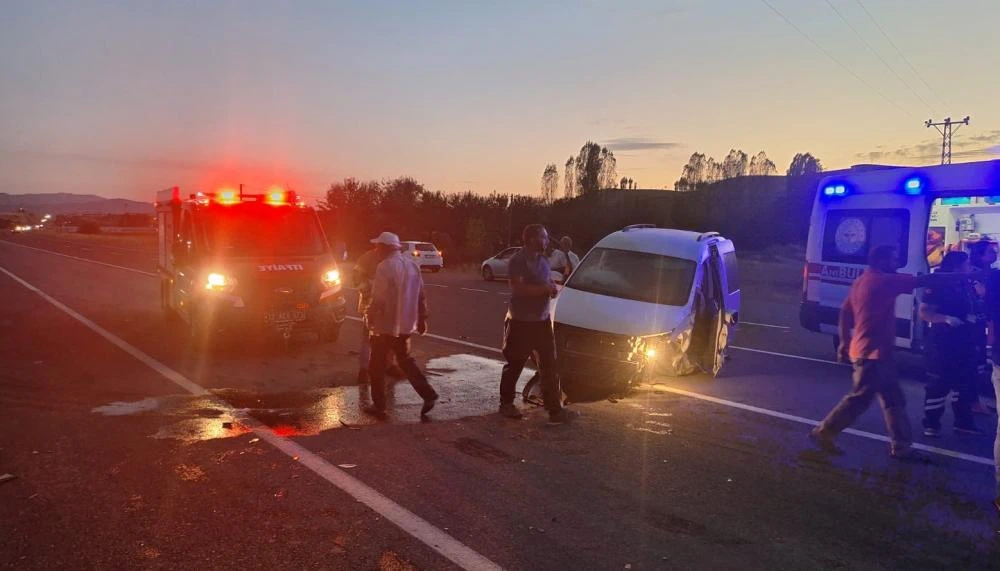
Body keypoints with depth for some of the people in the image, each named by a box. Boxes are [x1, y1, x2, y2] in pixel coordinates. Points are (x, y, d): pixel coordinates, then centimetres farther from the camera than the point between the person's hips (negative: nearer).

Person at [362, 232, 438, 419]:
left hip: (386, 324, -7)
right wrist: (422, 319, 16)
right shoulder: (412, 265, 9)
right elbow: (420, 296, 11)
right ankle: (428, 395, 7)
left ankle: (379, 406, 12)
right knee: (405, 360, 19)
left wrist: (370, 317, -6)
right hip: (406, 324, 7)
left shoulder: (385, 266, -15)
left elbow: (378, 298, -18)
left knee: (377, 365, 6)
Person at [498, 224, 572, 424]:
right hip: (520, 322, -7)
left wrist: (552, 288, -1)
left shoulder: (543, 261, 12)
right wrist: (544, 289, -20)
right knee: (514, 365, 6)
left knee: (549, 364, 5)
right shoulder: (518, 260, -14)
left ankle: (554, 407, 9)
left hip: (542, 320, 7)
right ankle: (506, 403, 22)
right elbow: (518, 288, -25)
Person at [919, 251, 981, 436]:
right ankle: (931, 424, 8)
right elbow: (924, 312, -18)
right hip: (943, 344, -8)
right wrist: (946, 318, -28)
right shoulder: (940, 286, -13)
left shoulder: (968, 286, 9)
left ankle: (963, 421, 27)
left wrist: (974, 319, 6)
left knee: (966, 384, 14)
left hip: (965, 344, 8)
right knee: (939, 384, -2)